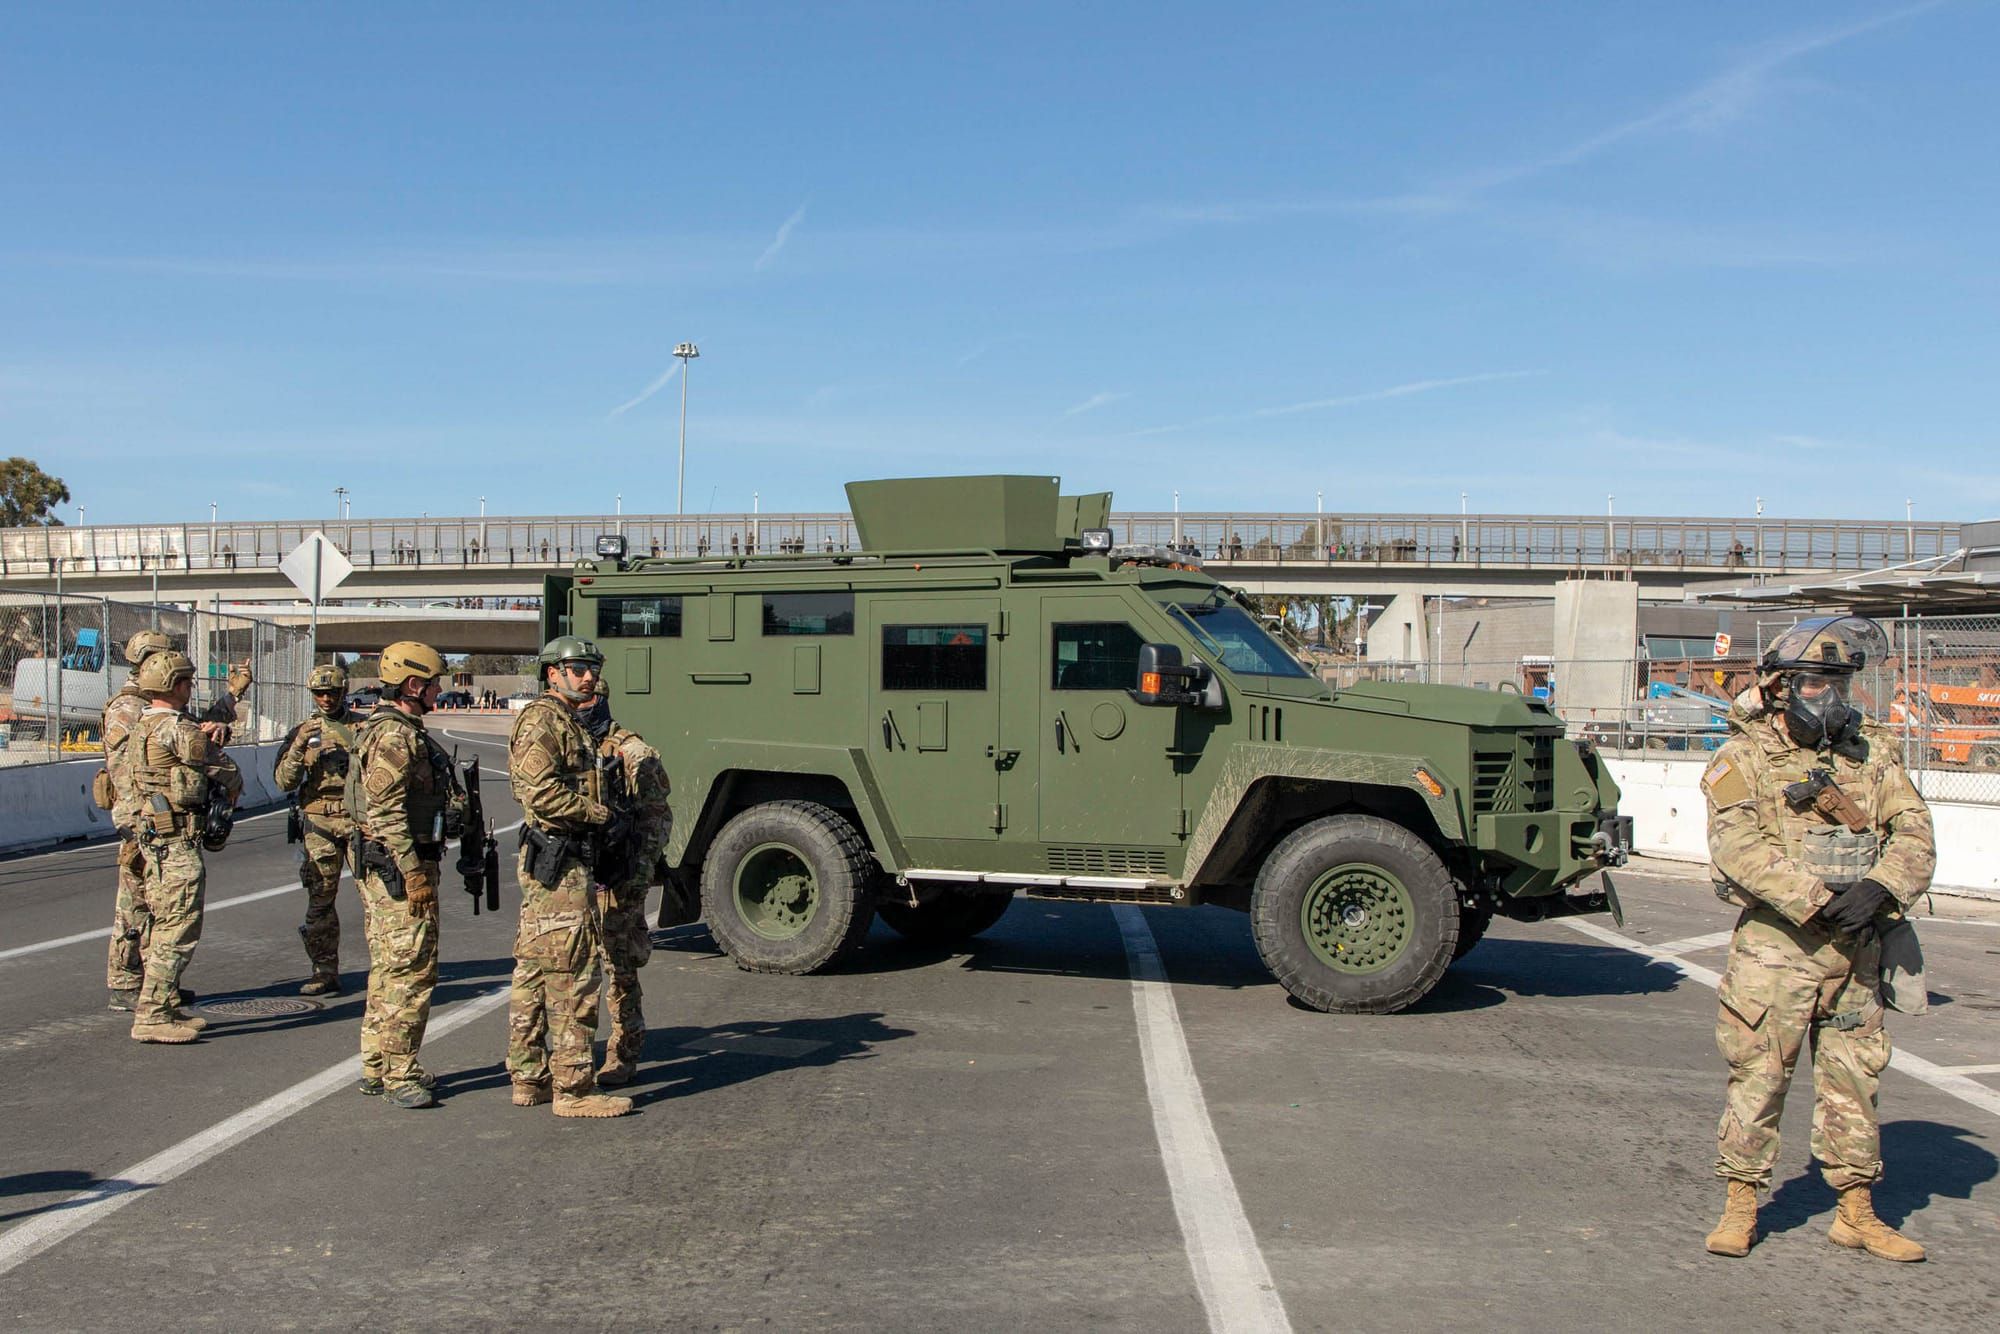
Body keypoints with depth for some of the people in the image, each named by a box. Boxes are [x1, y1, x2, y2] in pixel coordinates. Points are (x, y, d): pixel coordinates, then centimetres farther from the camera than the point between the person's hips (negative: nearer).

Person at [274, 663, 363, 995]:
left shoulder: (364, 727, 6)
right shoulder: (302, 732, 9)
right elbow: (285, 781, 0)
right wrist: (299, 748, -15)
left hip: (360, 819, -2)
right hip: (318, 823, 2)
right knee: (320, 899, 4)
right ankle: (325, 973, 11)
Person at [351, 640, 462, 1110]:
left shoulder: (402, 732, 18)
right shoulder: (394, 736, -16)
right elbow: (386, 811, -22)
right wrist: (414, 873, -23)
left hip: (392, 867, 11)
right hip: (400, 866, -11)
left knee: (390, 970, 16)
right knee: (410, 971, -8)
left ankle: (377, 1069, 23)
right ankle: (399, 1075, -3)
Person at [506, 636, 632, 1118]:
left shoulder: (566, 722, 20)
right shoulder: (543, 720, -12)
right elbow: (542, 794, -22)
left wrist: (596, 817, 11)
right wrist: (597, 813, -11)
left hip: (549, 861, 11)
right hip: (559, 862, -11)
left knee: (534, 971, 13)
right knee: (573, 973, -8)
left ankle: (530, 1078, 21)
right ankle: (573, 1088, -5)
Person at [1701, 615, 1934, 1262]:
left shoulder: (1872, 751, 9)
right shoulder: (1743, 758, -5)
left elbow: (1913, 831, 0)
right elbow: (1738, 847, -17)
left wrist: (1879, 887, -19)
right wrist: (1819, 898, -25)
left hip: (1855, 947, 4)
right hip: (1775, 944, -4)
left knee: (1853, 1078, 12)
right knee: (1758, 1077, 1)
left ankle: (1857, 1213, 24)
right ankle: (1741, 1207, 14)